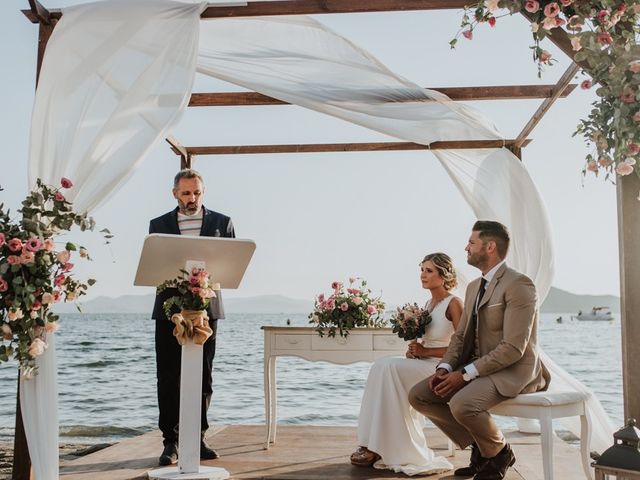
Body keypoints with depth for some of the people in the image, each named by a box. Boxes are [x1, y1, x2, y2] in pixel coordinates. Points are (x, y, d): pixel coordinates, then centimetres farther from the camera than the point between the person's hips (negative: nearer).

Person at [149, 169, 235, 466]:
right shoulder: (159, 225, 11)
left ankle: (197, 438, 16)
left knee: (203, 377, 5)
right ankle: (170, 441, 5)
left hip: (206, 307, 0)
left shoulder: (222, 223, 9)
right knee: (168, 377, -1)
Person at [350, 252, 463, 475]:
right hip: (424, 365, 7)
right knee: (381, 366, -19)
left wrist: (425, 351, -15)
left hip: (443, 368, -7)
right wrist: (415, 350, 0)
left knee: (389, 367, -26)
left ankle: (380, 447, -19)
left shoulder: (453, 304, -7)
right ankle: (373, 444, -21)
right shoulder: (429, 304, 16)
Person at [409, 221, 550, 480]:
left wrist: (465, 374, -23)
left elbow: (513, 348, -23)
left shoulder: (518, 284, -16)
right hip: (475, 367, 9)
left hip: (512, 371, -9)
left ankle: (498, 452, -1)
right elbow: (460, 335, 14)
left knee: (461, 404, -34)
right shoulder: (474, 286, 13)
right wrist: (445, 367, -6)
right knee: (418, 395, -4)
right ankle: (479, 446, 11)